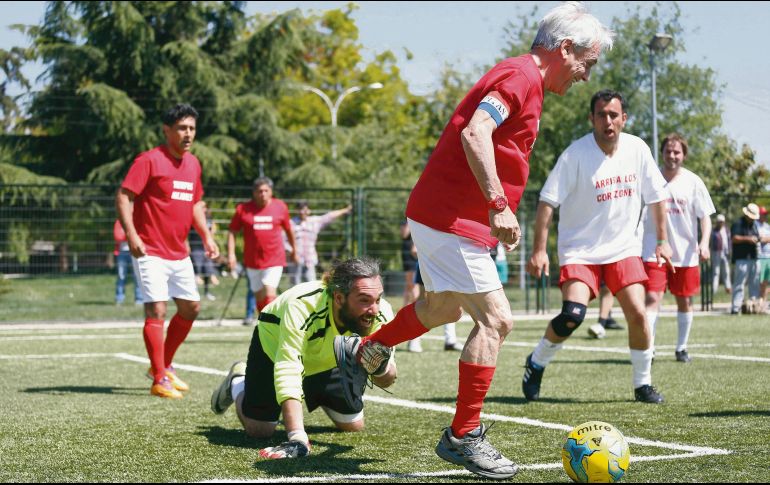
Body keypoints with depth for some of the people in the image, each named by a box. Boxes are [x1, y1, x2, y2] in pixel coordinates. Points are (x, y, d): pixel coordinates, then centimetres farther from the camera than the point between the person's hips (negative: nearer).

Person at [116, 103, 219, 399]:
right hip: (151, 252, -8)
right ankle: (159, 381, -7)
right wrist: (131, 234, -26)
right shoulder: (150, 160, -11)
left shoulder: (193, 164, 12)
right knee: (156, 311, -11)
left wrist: (206, 236, 14)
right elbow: (123, 197, -15)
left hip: (179, 253, 8)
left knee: (191, 307, 12)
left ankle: (164, 366, 28)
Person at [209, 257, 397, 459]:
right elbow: (287, 372, -51)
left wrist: (381, 366, -49)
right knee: (259, 430, -6)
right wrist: (297, 439, -60)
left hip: (327, 362, 4)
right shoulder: (302, 306, -46)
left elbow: (387, 381, -23)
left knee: (354, 425, 7)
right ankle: (237, 383, 27)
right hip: (274, 345, -4)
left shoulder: (380, 314, -32)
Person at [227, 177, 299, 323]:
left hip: (274, 261, -2)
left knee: (270, 296, -16)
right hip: (253, 262, 2)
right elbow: (232, 232, 4)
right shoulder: (243, 209, -2)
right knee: (260, 299, 12)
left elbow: (288, 230, 15)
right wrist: (231, 253, -6)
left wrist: (294, 250, 25)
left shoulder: (280, 207, 1)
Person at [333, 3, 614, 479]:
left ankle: (361, 352, 47)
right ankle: (464, 437, -4)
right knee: (496, 320, -10)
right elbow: (474, 134, -31)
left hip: (439, 214, 11)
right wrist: (498, 204, -35)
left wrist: (498, 211, 25)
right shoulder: (521, 76, -16)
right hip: (452, 220, -11)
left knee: (442, 309, 28)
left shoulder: (523, 79, 16)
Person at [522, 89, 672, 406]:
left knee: (637, 314, -10)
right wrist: (539, 250, -19)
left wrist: (662, 240, 10)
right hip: (580, 249, -3)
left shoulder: (637, 149, -3)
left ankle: (643, 384, 10)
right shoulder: (576, 154, -16)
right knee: (572, 315, -20)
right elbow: (547, 201, -15)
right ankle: (536, 363, 8)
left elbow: (656, 196, 9)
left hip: (623, 248, 4)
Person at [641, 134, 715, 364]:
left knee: (684, 301, 10)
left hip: (686, 253, 2)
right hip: (654, 251, -1)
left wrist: (704, 243, -17)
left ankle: (681, 348, 26)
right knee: (652, 298, -15)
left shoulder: (693, 181, -2)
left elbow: (705, 216, -1)